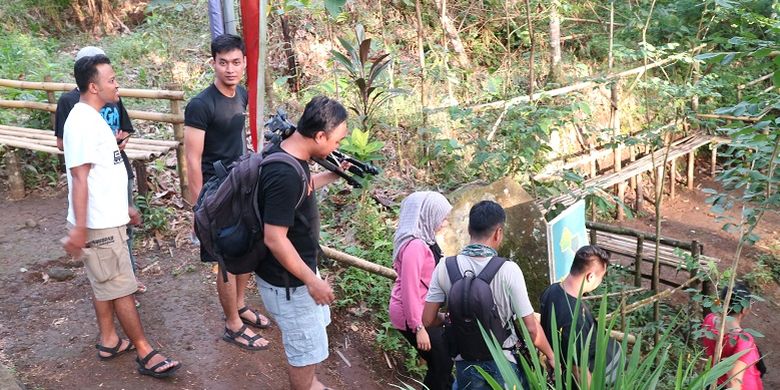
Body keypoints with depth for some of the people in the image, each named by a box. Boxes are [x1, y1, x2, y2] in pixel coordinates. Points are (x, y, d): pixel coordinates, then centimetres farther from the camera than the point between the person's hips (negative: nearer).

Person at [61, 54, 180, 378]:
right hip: (98, 225, -10)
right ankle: (145, 353, 7)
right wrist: (78, 228, -23)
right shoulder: (83, 122, -20)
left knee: (104, 284, 18)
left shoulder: (93, 117, 11)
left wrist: (124, 207, 23)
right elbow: (79, 177, -23)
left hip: (108, 218, 10)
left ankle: (108, 341, 30)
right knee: (121, 288, -2)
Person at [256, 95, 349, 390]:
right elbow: (274, 239, -30)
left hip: (298, 267, 10)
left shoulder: (287, 152, -3)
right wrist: (312, 281, -22)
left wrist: (334, 176, 13)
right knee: (308, 348, 10)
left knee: (316, 324, 30)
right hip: (287, 281, -10)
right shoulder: (284, 174, -33)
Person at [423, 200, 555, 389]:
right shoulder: (508, 270, -19)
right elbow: (531, 329, -14)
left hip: (465, 364, 2)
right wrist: (551, 355, 3)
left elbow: (428, 320, -6)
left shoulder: (444, 268, -11)